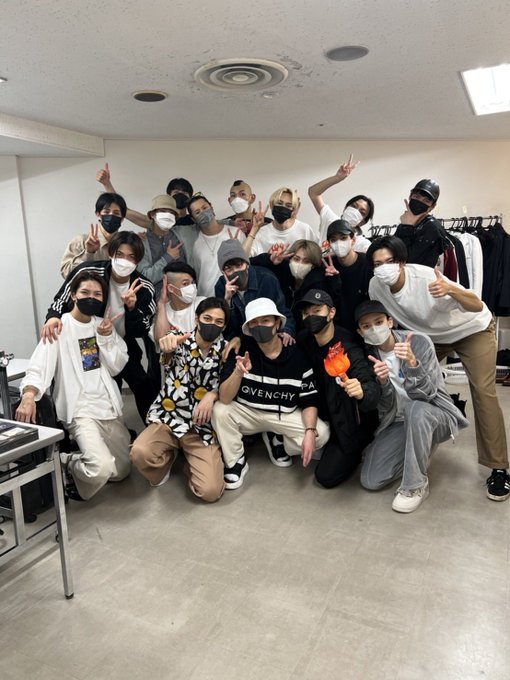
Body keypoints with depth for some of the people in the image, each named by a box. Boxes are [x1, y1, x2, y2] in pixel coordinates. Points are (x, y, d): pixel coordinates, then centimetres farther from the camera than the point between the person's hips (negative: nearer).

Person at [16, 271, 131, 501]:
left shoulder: (104, 324, 9)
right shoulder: (60, 327, -6)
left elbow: (116, 367, 4)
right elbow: (39, 366, -18)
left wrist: (107, 337, -11)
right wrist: (28, 396, -37)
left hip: (110, 407, 6)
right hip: (80, 411, -6)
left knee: (121, 471, 12)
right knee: (102, 468, -25)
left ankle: (80, 459, 36)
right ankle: (66, 463, 7)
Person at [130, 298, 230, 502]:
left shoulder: (225, 350, 3)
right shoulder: (179, 340, -4)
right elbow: (166, 344, -27)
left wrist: (212, 395, -16)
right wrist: (167, 343, -52)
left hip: (203, 425, 1)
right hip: (170, 417, -1)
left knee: (210, 491, -16)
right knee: (140, 453, -32)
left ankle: (192, 460, 19)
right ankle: (167, 456, 6)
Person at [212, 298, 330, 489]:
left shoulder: (297, 354, -13)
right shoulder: (241, 349, -15)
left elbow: (309, 400, -8)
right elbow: (224, 398, -21)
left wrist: (310, 431, -25)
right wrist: (238, 372, -41)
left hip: (286, 415, 0)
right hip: (247, 412, 0)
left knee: (321, 434, -21)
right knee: (220, 411, -27)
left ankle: (278, 444, 10)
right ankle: (235, 462, -2)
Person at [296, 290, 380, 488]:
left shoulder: (348, 348, -29)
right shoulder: (304, 340, -10)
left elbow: (373, 389, -37)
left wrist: (361, 392, -60)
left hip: (350, 424, -6)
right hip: (326, 416, 6)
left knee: (326, 477, -7)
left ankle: (357, 450, 17)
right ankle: (331, 447, 25)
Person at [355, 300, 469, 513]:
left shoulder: (419, 342, -18)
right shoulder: (368, 356, -6)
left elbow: (425, 395, -24)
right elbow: (385, 408, -9)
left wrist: (412, 363, -41)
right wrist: (382, 382, -30)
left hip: (435, 415, -4)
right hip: (397, 423, 4)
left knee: (416, 409, -40)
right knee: (370, 481, -12)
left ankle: (415, 485, -20)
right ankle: (416, 458, 17)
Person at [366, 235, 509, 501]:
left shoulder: (426, 277, -36)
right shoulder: (376, 286, -21)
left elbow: (477, 307, -37)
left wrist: (451, 290, -56)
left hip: (473, 328, -5)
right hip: (431, 334, 5)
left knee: (483, 392, -16)